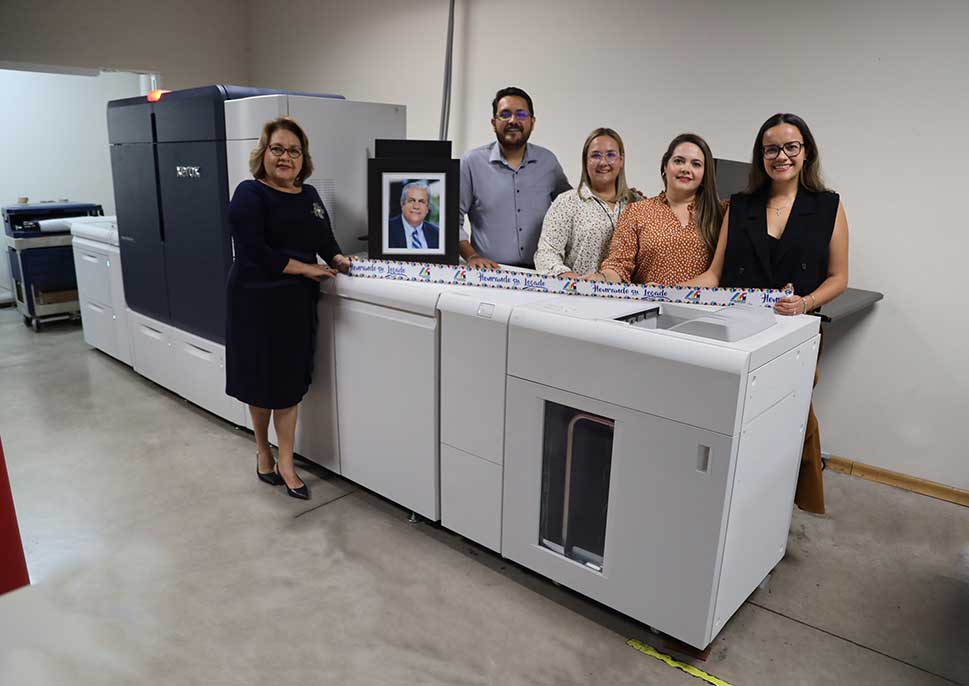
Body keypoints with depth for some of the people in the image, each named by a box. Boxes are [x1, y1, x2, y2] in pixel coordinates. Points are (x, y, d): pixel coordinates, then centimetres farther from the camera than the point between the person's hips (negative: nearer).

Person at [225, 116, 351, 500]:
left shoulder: (309, 195, 10)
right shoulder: (250, 194, -10)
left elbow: (325, 239, 16)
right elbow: (252, 251, -19)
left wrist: (336, 260, -5)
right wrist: (305, 268, -17)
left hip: (298, 302, 5)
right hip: (258, 300, -5)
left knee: (290, 382, 8)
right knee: (262, 381, 10)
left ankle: (286, 464, 18)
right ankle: (263, 450, 34)